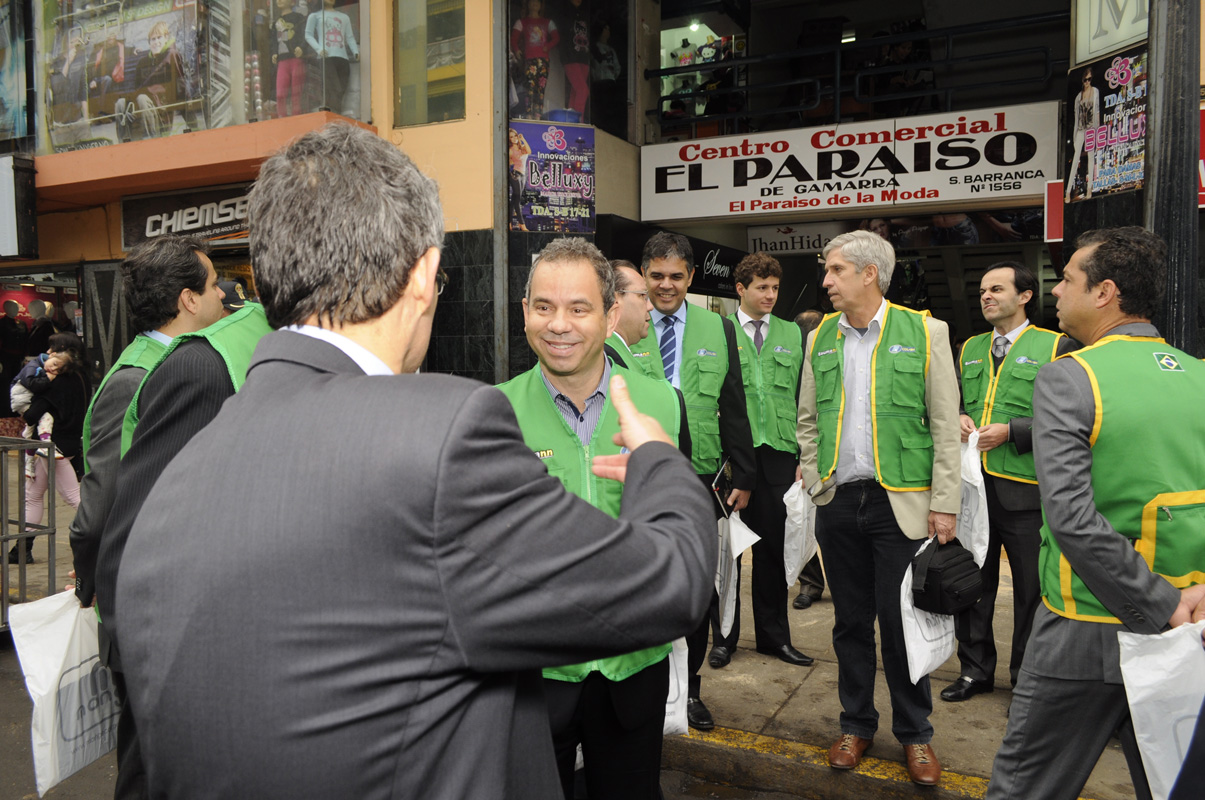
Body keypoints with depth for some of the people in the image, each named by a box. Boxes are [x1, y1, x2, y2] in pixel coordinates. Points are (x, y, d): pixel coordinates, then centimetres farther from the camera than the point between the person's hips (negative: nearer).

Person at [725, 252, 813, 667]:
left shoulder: (791, 334, 12)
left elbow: (802, 397, 11)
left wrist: (804, 453, 4)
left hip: (778, 453, 3)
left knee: (773, 546, 9)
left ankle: (773, 634, 23)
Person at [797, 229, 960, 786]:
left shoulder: (924, 332, -2)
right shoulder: (820, 339, 9)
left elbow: (945, 426, -3)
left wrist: (945, 504, -7)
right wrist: (815, 485, 7)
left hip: (901, 503, -3)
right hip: (837, 504, 3)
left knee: (901, 622, 5)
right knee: (850, 621, 12)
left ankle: (914, 734, 25)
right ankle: (856, 724, 29)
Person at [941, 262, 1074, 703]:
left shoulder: (1055, 346, -2)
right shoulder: (970, 348, 14)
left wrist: (1011, 431, -17)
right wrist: (958, 418, 0)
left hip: (1025, 489, -5)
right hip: (972, 485, 5)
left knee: (1032, 591, 7)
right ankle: (976, 669, 30)